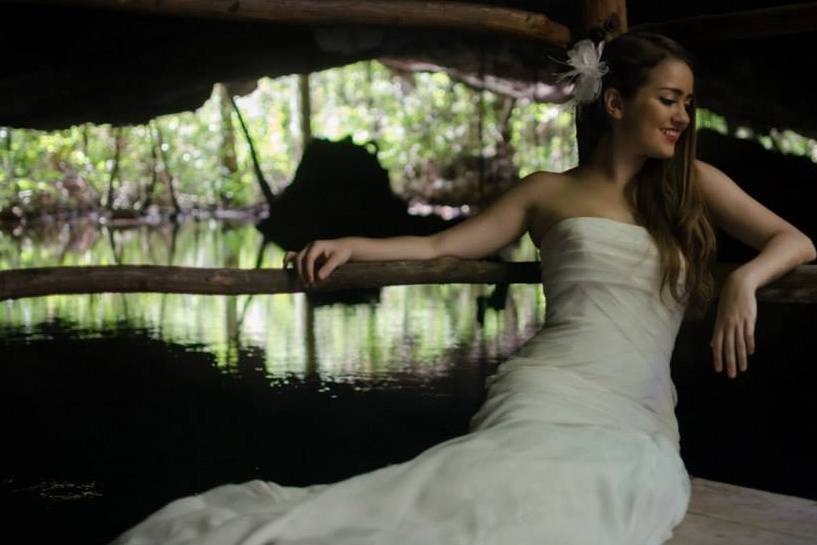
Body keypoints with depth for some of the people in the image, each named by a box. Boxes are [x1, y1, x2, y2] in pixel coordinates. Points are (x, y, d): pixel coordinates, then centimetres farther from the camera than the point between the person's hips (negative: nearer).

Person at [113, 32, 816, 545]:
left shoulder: (692, 183, 20)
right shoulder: (548, 192, 18)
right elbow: (441, 247, 21)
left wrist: (745, 279, -8)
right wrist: (350, 245, 3)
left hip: (638, 422, 2)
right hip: (547, 393, -1)